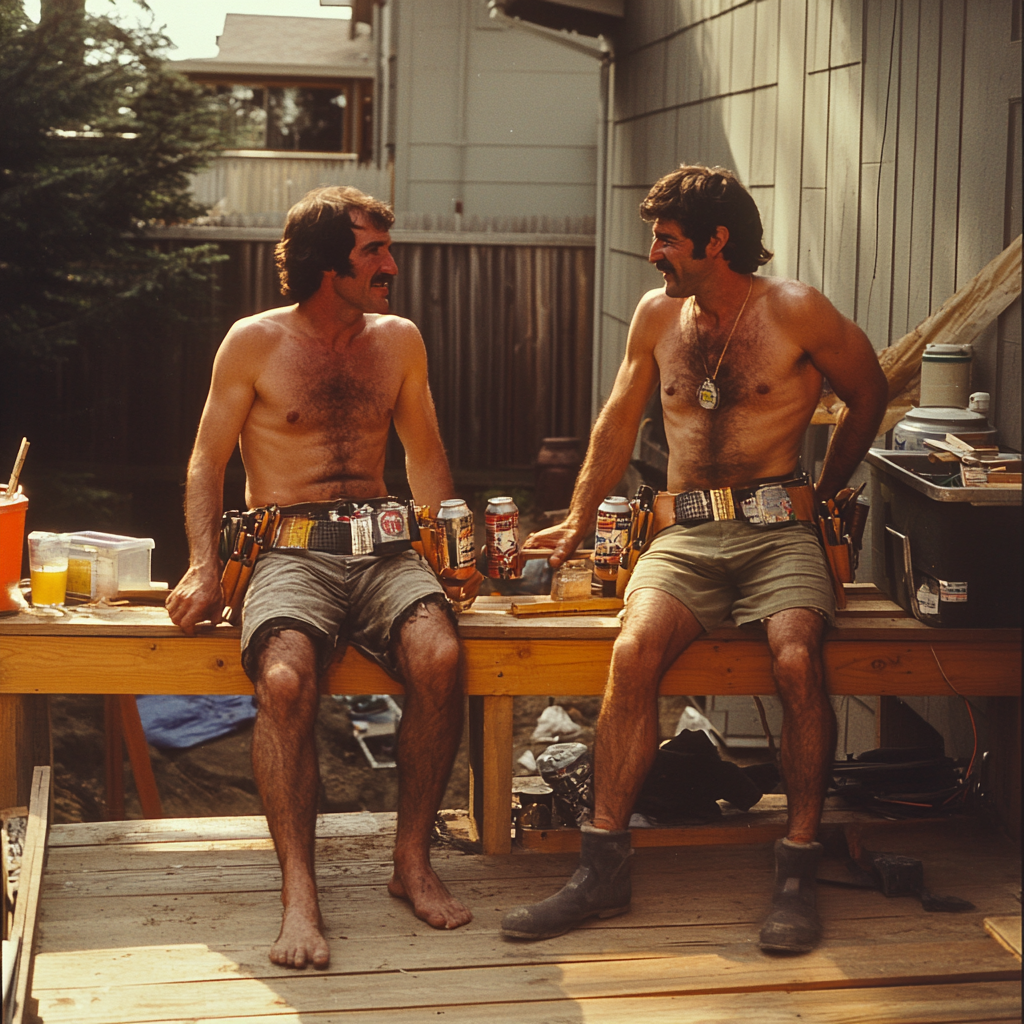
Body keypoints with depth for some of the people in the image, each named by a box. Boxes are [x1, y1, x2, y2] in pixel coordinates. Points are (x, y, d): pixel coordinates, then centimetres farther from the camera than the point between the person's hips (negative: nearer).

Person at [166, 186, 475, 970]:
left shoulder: (398, 340, 14)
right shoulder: (256, 343, 4)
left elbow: (426, 455, 23)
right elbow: (208, 462, 7)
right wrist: (205, 568, -7)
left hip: (381, 546, 3)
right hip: (288, 548, -3)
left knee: (440, 657, -29)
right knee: (286, 678, -34)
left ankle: (413, 860, -14)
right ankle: (299, 891, -29)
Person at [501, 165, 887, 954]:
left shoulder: (795, 311, 0)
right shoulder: (659, 314, 13)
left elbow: (869, 397, 14)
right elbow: (618, 423, 25)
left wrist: (822, 495, 18)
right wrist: (579, 522, 24)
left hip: (777, 530, -3)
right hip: (685, 534, 3)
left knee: (797, 658, -32)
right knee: (634, 651, -26)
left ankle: (798, 873, -19)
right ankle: (603, 870, -20)